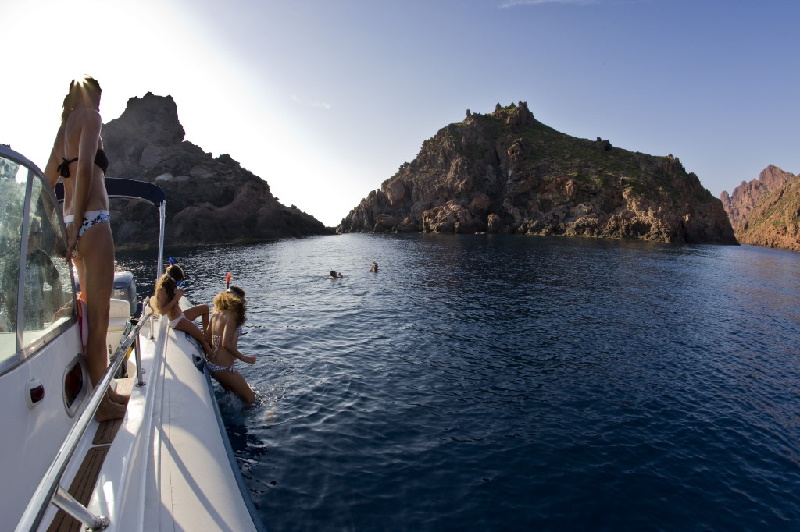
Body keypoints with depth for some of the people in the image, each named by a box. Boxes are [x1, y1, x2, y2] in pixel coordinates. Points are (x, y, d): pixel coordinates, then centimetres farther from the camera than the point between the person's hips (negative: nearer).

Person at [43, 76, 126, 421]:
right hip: (92, 221, -9)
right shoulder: (90, 116, 0)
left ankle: (105, 391, 24)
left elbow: (47, 182, 20)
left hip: (74, 223, 9)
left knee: (94, 312, 14)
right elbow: (85, 168, -16)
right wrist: (76, 225, -18)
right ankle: (103, 404, 3)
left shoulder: (64, 127, 23)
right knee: (98, 316, -5)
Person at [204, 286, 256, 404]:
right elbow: (226, 344, -25)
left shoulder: (216, 313, 7)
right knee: (249, 399, 2)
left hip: (210, 363, 9)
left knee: (234, 393, 28)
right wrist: (244, 358, -14)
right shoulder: (231, 315, -17)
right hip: (223, 368, -9)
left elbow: (207, 338, 13)